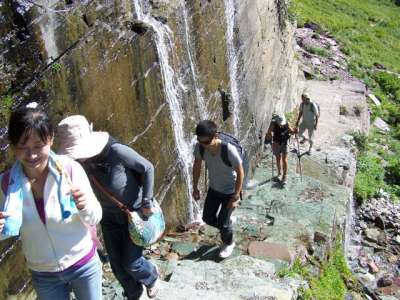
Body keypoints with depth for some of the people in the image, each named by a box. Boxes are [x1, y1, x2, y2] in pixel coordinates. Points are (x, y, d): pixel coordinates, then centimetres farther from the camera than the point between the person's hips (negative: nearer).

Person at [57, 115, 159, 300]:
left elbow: (148, 168, -19)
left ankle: (152, 277, 37)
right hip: (109, 216, 5)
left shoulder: (116, 151, -31)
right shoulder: (79, 163, -17)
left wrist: (147, 202, -16)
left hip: (135, 212, -4)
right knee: (117, 265, 11)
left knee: (131, 262, 1)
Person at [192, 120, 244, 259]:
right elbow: (197, 166, -2)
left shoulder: (229, 150, -36)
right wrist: (195, 188, 3)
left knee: (222, 222, 3)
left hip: (230, 191, -5)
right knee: (208, 218, 14)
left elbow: (240, 172, -23)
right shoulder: (199, 147, -22)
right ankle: (227, 223, 45)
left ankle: (229, 243, 35)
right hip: (213, 188, 5)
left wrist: (235, 197, -19)